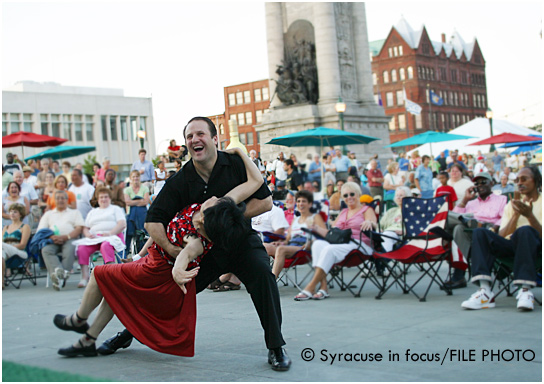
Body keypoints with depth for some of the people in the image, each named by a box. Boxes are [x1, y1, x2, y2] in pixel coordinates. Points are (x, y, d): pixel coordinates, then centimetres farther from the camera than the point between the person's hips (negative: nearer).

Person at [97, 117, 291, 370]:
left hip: (240, 240, -1)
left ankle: (276, 348, -16)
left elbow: (265, 202, -12)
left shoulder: (236, 165, -13)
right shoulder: (181, 181, -12)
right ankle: (130, 332, 30)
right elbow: (153, 219, -12)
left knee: (262, 272, -29)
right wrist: (170, 248, -30)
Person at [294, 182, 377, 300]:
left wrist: (369, 223, -33)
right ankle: (323, 287, -35)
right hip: (340, 244, 6)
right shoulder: (343, 213, 29)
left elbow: (374, 225, -10)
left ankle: (310, 287, -36)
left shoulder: (366, 210, 12)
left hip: (359, 244, -6)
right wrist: (316, 228, 7)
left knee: (330, 249, -33)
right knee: (317, 243, -26)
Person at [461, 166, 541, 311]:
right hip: (510, 246, 4)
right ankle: (485, 291, -38)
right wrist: (516, 215, -5)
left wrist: (530, 216, -21)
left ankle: (526, 290, -41)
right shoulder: (512, 205, 23)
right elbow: (502, 235, 8)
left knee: (525, 230, -37)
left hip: (534, 247, -4)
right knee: (479, 232, -23)